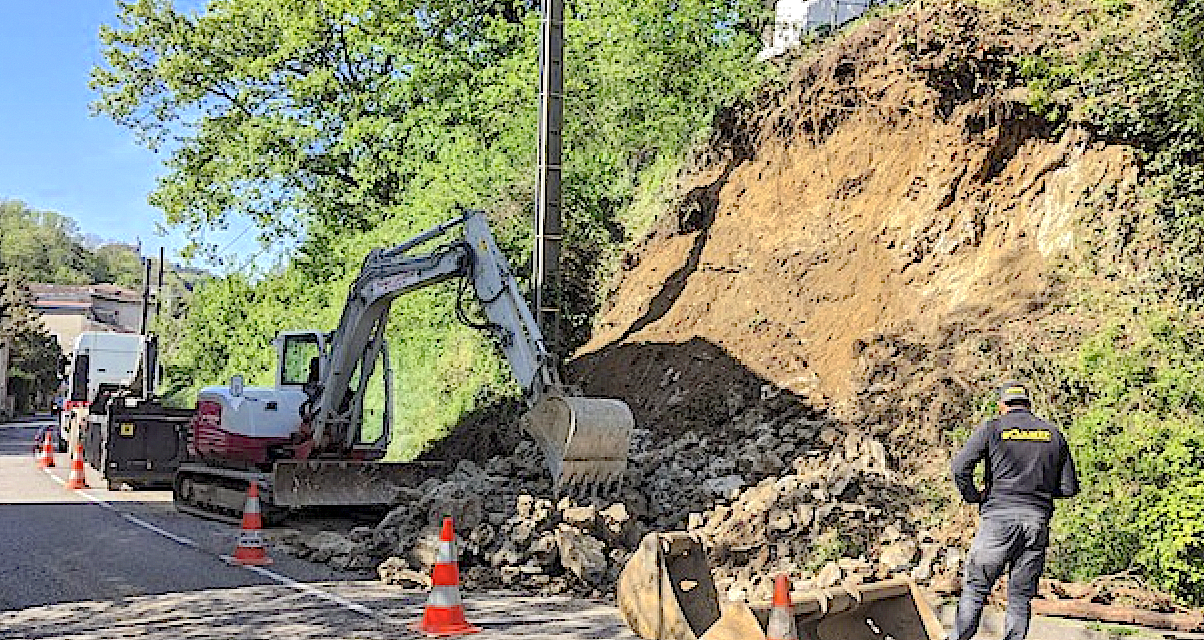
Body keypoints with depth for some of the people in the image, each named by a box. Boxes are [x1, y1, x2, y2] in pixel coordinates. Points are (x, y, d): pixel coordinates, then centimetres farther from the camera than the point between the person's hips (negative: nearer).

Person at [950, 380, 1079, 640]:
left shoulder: (993, 428, 1)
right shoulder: (1053, 434, 11)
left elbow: (960, 466, -11)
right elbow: (1069, 488, 10)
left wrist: (974, 496, 4)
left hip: (999, 519, -3)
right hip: (1038, 521, 3)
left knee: (975, 589, 2)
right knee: (1021, 597, 9)